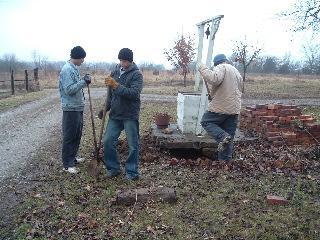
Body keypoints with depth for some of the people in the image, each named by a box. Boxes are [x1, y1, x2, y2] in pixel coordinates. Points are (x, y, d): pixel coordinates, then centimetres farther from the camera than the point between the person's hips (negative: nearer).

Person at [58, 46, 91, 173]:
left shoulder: (74, 68, 13)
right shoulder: (67, 69, -17)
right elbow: (69, 90, -23)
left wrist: (84, 81, 8)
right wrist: (84, 82, -23)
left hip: (78, 107, 10)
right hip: (71, 108, -10)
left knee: (77, 135, 18)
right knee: (69, 136, -2)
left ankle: (72, 158, 32)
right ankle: (67, 164, 8)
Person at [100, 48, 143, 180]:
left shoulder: (136, 74, -9)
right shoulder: (115, 72, 9)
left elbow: (134, 93, -24)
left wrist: (116, 85, -29)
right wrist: (105, 107, 10)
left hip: (130, 115, -5)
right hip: (115, 114, 6)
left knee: (133, 145, 2)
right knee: (108, 141, 5)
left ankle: (132, 172, 17)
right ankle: (113, 168, 22)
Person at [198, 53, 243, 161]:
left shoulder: (220, 68, -6)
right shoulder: (237, 72, 22)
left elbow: (214, 79, -28)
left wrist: (203, 69, -15)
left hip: (220, 107, -8)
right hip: (234, 109, 8)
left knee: (206, 122, 9)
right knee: (229, 135, 12)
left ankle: (222, 136, -13)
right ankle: (226, 159, 16)